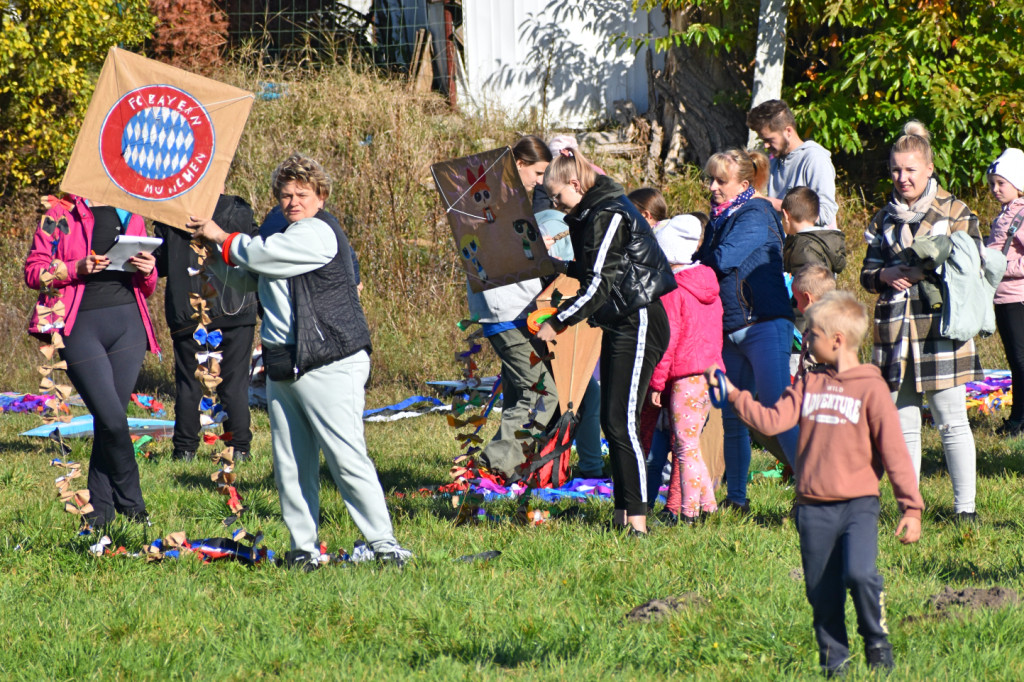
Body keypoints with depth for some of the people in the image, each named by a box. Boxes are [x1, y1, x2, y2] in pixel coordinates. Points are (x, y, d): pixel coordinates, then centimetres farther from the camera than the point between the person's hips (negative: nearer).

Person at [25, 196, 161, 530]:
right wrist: (76, 268, -14)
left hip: (127, 319, 4)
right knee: (112, 419, -12)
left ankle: (99, 513, 10)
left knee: (110, 420, 2)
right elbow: (33, 270, 0)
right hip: (81, 324, -4)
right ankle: (132, 505, 5)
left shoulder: (131, 216, 17)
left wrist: (148, 272, -1)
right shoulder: (60, 215, 4)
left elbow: (146, 289, 23)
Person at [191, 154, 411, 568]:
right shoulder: (285, 235, 20)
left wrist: (223, 238, 2)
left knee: (347, 458, -11)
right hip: (282, 369, 9)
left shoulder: (319, 233, -8)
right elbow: (245, 280, 30)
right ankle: (303, 548, 12)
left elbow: (261, 254, -14)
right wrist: (214, 255, 12)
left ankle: (382, 542, -5)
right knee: (290, 465, 6)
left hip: (330, 365, -9)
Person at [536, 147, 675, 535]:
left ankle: (637, 518, -14)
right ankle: (623, 512, 13)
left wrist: (557, 323, -16)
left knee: (622, 423, -13)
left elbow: (599, 284, -21)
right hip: (618, 324, 10)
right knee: (610, 421, 9)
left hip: (638, 324, -10)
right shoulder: (590, 214, 14)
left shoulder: (608, 215, -16)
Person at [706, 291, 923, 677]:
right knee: (822, 592, 5)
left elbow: (894, 450, -3)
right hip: (814, 508, 4)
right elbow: (772, 421, 1)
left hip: (858, 504, -4)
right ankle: (833, 660, 20)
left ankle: (877, 641, 0)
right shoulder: (809, 386, 12)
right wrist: (733, 395, -7)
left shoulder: (870, 388, -3)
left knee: (859, 573, -22)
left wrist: (911, 507, -5)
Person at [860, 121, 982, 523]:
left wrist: (927, 274, -15)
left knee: (951, 422, -3)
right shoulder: (884, 218, 15)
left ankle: (965, 506, 3)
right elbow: (866, 274, 17)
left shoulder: (955, 213, 2)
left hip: (940, 329, -4)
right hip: (894, 330, 4)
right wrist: (885, 275, -5)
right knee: (902, 425, 4)